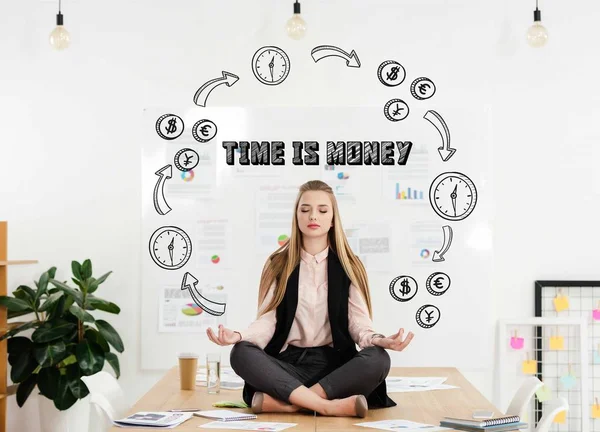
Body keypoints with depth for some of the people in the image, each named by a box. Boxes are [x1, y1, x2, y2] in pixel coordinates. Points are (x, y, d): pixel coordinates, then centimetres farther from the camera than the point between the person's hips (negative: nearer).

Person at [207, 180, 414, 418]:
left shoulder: (348, 266, 8)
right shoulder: (278, 264, 8)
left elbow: (358, 320, 0)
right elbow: (268, 319, 0)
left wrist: (379, 340, -24)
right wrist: (240, 336, -22)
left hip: (333, 364, 0)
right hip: (287, 363, 0)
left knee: (378, 359, -31)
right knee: (241, 354, -31)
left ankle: (282, 402, -35)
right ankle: (330, 406, -37)